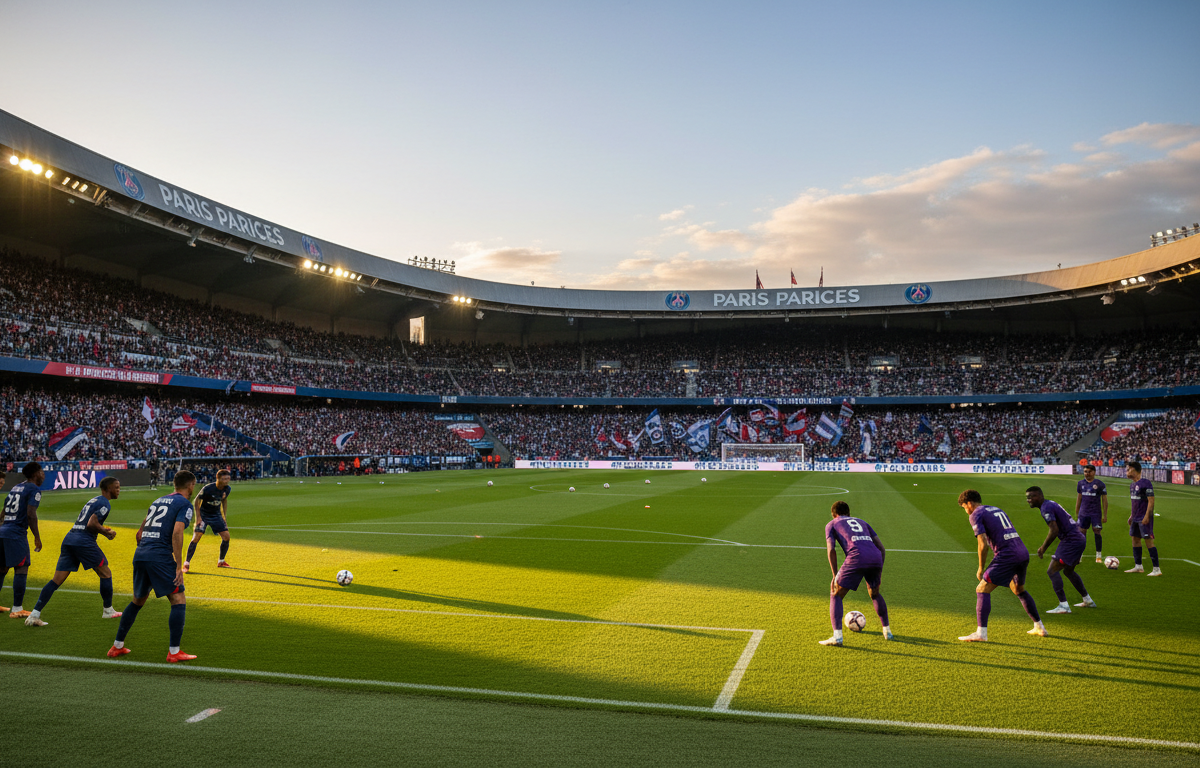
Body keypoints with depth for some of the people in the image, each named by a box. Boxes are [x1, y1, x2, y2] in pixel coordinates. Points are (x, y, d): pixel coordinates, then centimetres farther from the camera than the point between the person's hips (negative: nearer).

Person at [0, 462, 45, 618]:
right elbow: (31, 514, -17)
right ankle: (16, 609, -6)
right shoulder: (34, 489, -7)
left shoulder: (15, 487, 18)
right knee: (21, 570, -5)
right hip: (16, 535, -9)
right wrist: (37, 537, -13)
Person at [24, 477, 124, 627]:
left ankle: (34, 615, -3)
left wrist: (103, 529, 18)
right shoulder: (105, 504, -5)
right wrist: (107, 533, -3)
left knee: (57, 580, 4)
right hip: (84, 541, -9)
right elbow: (91, 524, -15)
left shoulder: (93, 501, 24)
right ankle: (108, 611, 15)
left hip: (69, 538, 9)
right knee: (105, 574, 7)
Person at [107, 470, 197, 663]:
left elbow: (139, 534, 24)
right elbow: (177, 533, -15)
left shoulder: (158, 501, 23)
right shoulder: (185, 504, -1)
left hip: (140, 554, 8)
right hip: (160, 556, -8)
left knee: (137, 601, 24)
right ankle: (174, 652, -5)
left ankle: (117, 647, 30)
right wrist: (179, 567, -15)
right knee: (178, 602, -2)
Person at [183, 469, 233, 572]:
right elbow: (196, 501, -11)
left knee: (226, 536, -4)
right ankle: (186, 564, -3)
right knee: (196, 537, -15)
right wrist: (198, 517, -14)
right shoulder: (207, 489, -24)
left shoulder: (227, 489, -8)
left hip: (216, 515, 5)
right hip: (204, 515, -5)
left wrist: (223, 516, 9)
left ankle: (221, 562, 13)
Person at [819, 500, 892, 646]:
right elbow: (881, 548, 26)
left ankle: (837, 636, -3)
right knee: (874, 593, 31)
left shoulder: (831, 524, 23)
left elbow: (831, 550, 7)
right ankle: (887, 631, 31)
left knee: (836, 595, 10)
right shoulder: (861, 522, 35)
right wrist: (879, 571, 31)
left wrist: (835, 576, 9)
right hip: (876, 558, 4)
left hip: (856, 558, -4)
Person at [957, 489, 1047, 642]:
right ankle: (1040, 628, 35)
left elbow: (983, 545, -10)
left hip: (1007, 556, -8)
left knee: (982, 590, -3)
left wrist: (981, 569, 0)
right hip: (1023, 553, 8)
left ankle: (981, 633, -11)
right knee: (1019, 590, 28)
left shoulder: (976, 514, 0)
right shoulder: (997, 509, 24)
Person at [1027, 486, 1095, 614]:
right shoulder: (1051, 504, 16)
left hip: (1071, 541, -10)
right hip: (1080, 539, 10)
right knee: (1069, 571, 27)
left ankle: (1063, 606, -14)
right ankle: (1088, 601, 37)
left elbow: (1054, 530, -23)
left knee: (1052, 571, -10)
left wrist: (1043, 548, -14)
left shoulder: (1046, 508, -15)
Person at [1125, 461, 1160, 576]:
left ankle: (1156, 569, -3)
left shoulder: (1146, 483, -14)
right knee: (1135, 539, 11)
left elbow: (1151, 501, -17)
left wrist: (1147, 516, -21)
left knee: (1149, 541, -7)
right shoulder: (1132, 485, 13)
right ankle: (1138, 567, 19)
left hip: (1144, 519, -9)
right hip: (1136, 518, 9)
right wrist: (1131, 515, 21)